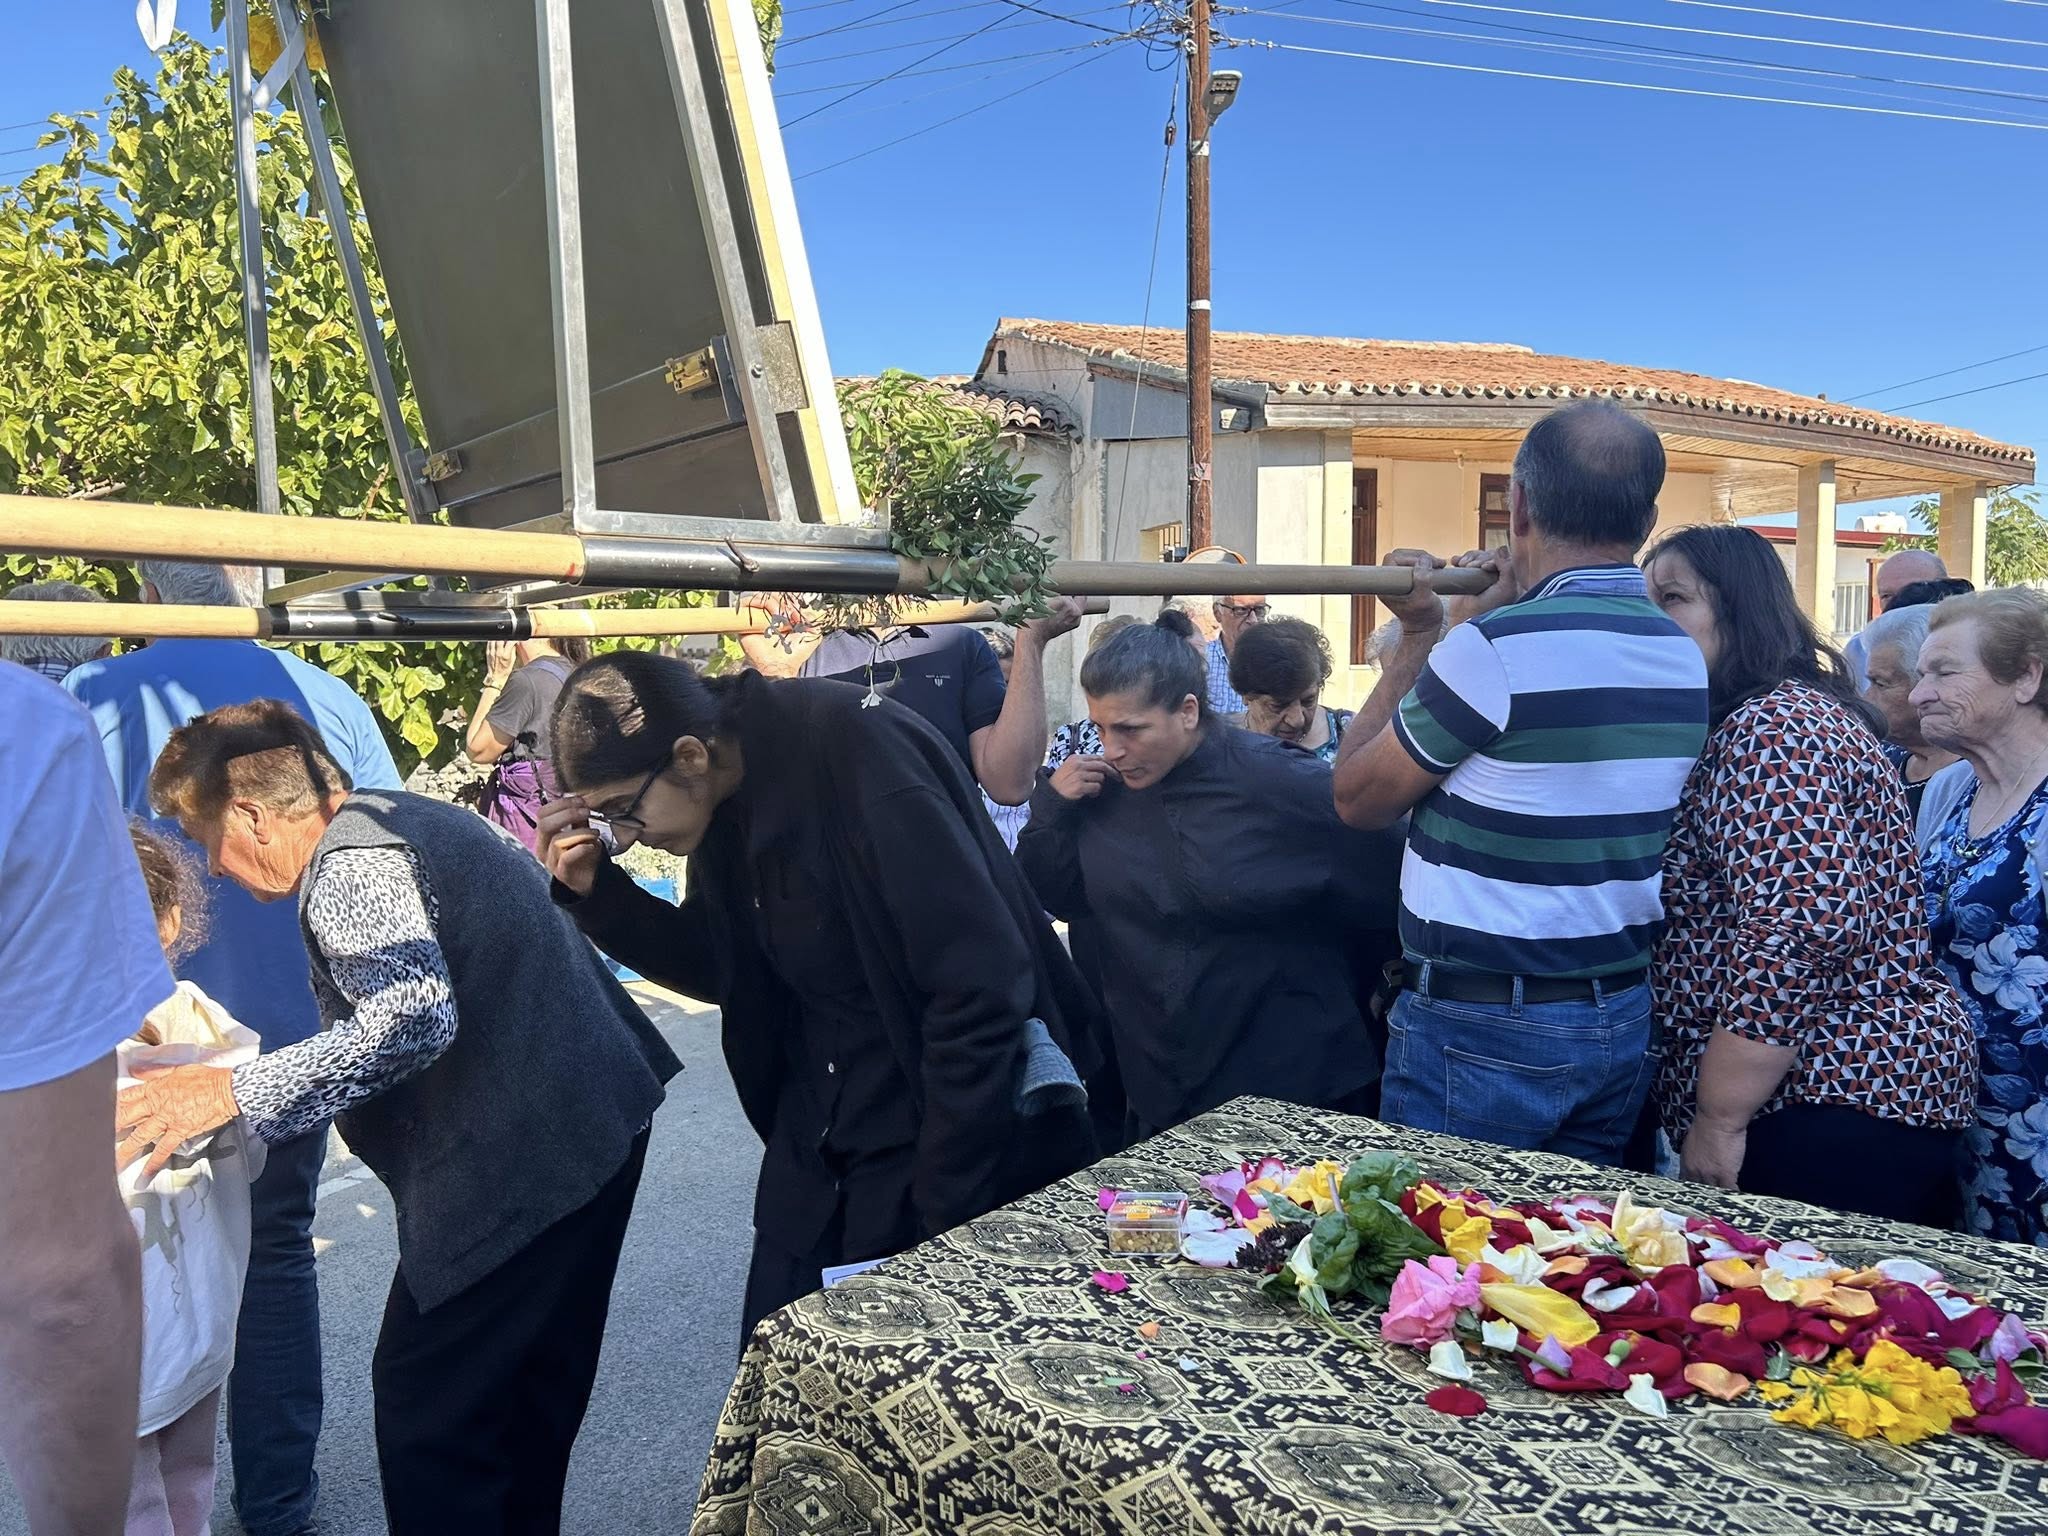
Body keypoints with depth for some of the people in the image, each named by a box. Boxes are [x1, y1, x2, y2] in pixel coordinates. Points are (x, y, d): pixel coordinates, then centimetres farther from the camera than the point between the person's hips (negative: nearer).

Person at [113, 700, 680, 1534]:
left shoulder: (348, 869, -17)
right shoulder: (401, 813, 13)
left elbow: (414, 1017, -30)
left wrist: (234, 1091, -25)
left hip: (518, 1164, -10)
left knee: (424, 1404, 4)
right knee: (534, 1386, 24)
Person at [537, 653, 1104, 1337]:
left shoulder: (864, 764, -25)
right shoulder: (730, 795, -1)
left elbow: (982, 986, -25)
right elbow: (720, 969, 9)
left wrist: (944, 1208, -19)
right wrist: (594, 890, -6)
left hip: (953, 1156, -7)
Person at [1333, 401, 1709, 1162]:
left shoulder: (1497, 647, -19)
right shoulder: (1682, 657, 5)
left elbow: (1358, 798, -8)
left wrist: (1418, 635, -2)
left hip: (1482, 1029, -7)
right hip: (1623, 1018, 8)